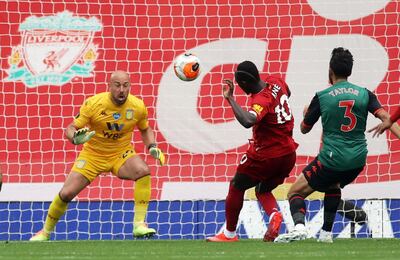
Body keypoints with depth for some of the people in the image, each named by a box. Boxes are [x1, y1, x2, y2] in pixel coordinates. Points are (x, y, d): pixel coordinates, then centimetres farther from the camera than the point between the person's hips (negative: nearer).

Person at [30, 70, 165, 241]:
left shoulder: (138, 106, -11)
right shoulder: (93, 104, -18)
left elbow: (145, 129, 11)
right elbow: (71, 129, -12)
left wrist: (152, 147, -8)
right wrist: (75, 138, -35)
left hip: (121, 154, 1)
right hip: (92, 155, -1)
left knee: (143, 171, -31)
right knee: (66, 194, -8)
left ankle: (139, 224, -26)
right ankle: (45, 232, 19)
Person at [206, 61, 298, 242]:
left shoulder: (261, 100, -27)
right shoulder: (276, 82, -2)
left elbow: (248, 121, -47)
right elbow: (287, 93, 24)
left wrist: (230, 98, -40)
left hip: (266, 156, -8)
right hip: (289, 155, 8)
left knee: (236, 187, 13)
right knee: (263, 190, 24)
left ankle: (229, 233, 19)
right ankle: (274, 214, -8)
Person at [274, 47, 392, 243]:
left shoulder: (322, 97, -3)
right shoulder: (364, 94, 3)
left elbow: (304, 129, 9)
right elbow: (385, 117, -11)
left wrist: (306, 114, 30)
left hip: (331, 159, -4)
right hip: (358, 161, 4)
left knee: (295, 193, 6)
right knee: (334, 185, 36)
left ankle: (299, 226, -23)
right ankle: (326, 232, 27)